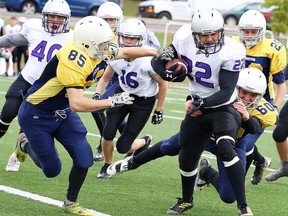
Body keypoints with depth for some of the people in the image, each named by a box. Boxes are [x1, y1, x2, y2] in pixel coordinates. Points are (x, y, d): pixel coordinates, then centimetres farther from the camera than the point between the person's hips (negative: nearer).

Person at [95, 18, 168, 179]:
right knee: (108, 133, -14)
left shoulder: (148, 60, -29)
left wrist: (159, 111, -5)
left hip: (143, 102, -4)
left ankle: (144, 142, 29)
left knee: (123, 147, -7)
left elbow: (163, 84, -12)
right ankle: (107, 166, 16)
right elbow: (105, 78, 3)